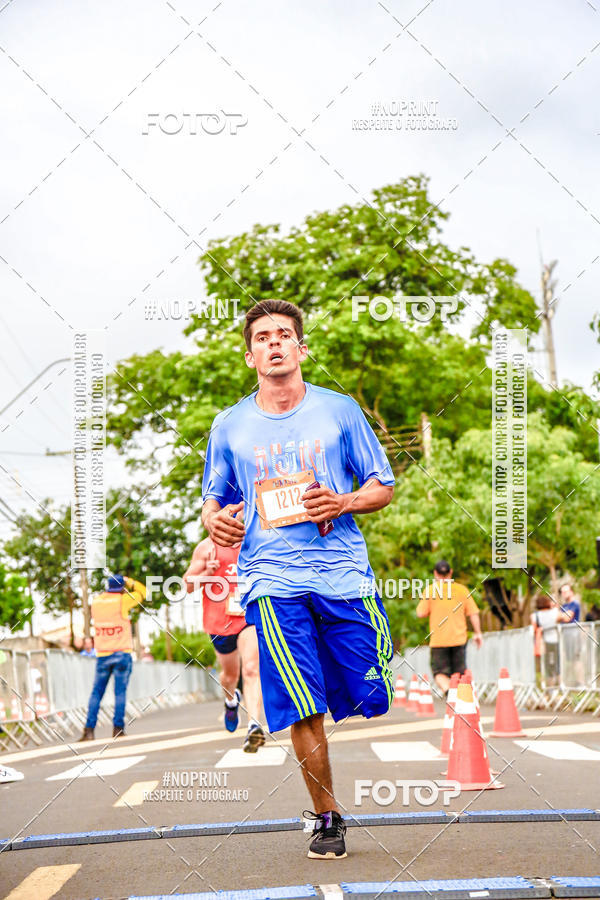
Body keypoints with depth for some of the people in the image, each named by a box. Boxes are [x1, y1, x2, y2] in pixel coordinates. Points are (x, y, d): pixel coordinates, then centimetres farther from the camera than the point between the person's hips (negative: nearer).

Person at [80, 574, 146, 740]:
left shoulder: (96, 602, 6)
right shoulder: (122, 601, -6)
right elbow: (142, 592, 6)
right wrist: (128, 581, 14)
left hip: (102, 655, 3)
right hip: (122, 652, -3)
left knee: (97, 692, 6)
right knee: (120, 691, 0)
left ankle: (89, 729, -3)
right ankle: (118, 727, -5)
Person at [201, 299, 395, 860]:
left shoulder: (339, 410, 9)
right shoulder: (229, 426, 12)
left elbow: (383, 486, 12)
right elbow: (213, 499, 21)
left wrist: (343, 503, -9)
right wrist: (213, 520, -3)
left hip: (343, 571, 0)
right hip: (271, 578, 0)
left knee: (377, 695, -4)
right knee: (302, 708, -8)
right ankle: (326, 817, 9)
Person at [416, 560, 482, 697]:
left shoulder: (430, 590, -2)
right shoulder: (462, 589, 4)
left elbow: (421, 613, -2)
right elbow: (473, 613, 2)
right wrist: (477, 633, 10)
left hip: (438, 639, -2)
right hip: (459, 639, 2)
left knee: (440, 672, 1)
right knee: (460, 673, 12)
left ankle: (448, 690, -26)